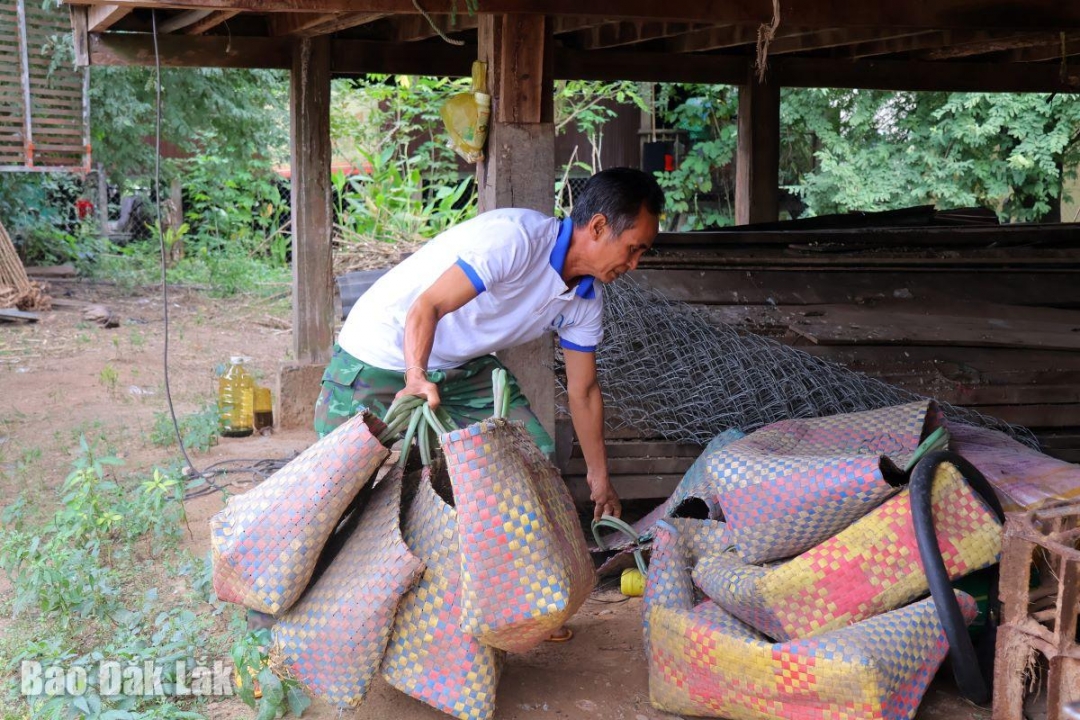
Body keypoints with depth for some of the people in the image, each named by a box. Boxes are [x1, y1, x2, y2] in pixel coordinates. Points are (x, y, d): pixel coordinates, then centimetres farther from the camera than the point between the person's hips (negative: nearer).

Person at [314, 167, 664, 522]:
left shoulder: (587, 299, -2)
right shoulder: (514, 237, -29)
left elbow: (583, 390, 7)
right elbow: (427, 307, -35)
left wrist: (599, 479, 10)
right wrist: (416, 378, -50)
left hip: (463, 366, 7)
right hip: (379, 356, -7)